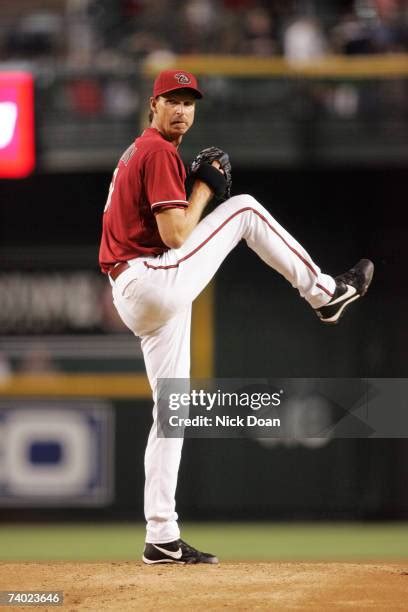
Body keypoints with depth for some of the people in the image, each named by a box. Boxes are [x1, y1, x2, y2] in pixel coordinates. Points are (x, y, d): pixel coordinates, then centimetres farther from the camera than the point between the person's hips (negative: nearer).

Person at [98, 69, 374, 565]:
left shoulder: (138, 152, 22)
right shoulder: (160, 152, -10)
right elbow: (175, 236, -18)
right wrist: (205, 187, -4)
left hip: (133, 299, 10)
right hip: (158, 280, -10)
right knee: (244, 208, -1)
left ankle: (161, 538, 7)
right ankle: (324, 293, 10)